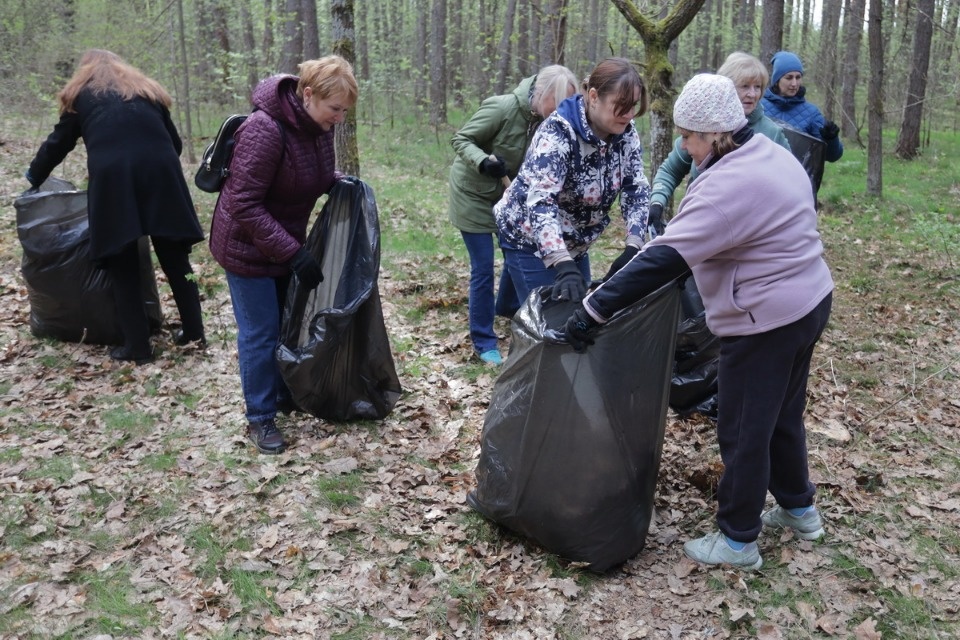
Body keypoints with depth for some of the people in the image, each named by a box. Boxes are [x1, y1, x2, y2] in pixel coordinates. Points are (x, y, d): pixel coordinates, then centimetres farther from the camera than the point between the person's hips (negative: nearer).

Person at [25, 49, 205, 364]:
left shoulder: (81, 95, 23)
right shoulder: (147, 90, 28)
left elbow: (58, 142, 27)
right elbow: (174, 142, 25)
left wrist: (34, 177, 42)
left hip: (112, 178, -2)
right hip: (160, 173, 2)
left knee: (123, 266, 5)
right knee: (175, 257, 10)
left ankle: (137, 346, 6)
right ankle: (194, 331, 16)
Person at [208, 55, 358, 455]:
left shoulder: (318, 125, -7)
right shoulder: (265, 129, -30)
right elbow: (243, 205, -29)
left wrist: (341, 183, -10)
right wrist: (293, 253, -31)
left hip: (286, 242, 7)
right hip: (248, 246, -7)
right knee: (260, 332, 0)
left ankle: (286, 395, 35)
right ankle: (260, 419, 15)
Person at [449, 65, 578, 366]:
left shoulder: (545, 120, -7)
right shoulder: (502, 108, -26)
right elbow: (461, 139, -20)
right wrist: (484, 161, -37)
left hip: (505, 193, 7)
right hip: (472, 193, -7)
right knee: (483, 268, -6)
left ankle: (507, 305, 44)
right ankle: (483, 342, 5)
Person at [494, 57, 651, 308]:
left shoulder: (625, 132, -9)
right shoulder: (558, 132, -28)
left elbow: (637, 190, -7)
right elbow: (540, 203, -38)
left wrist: (633, 247, -22)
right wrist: (564, 266, -50)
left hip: (574, 243, 7)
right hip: (530, 239, -7)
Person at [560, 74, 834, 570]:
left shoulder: (727, 185, -25)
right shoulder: (771, 155, 6)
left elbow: (663, 260, -32)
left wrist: (594, 310, -31)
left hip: (768, 321, -10)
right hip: (809, 302, 10)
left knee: (742, 431, 4)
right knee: (782, 414, 24)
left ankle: (738, 541, 20)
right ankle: (799, 509, 42)